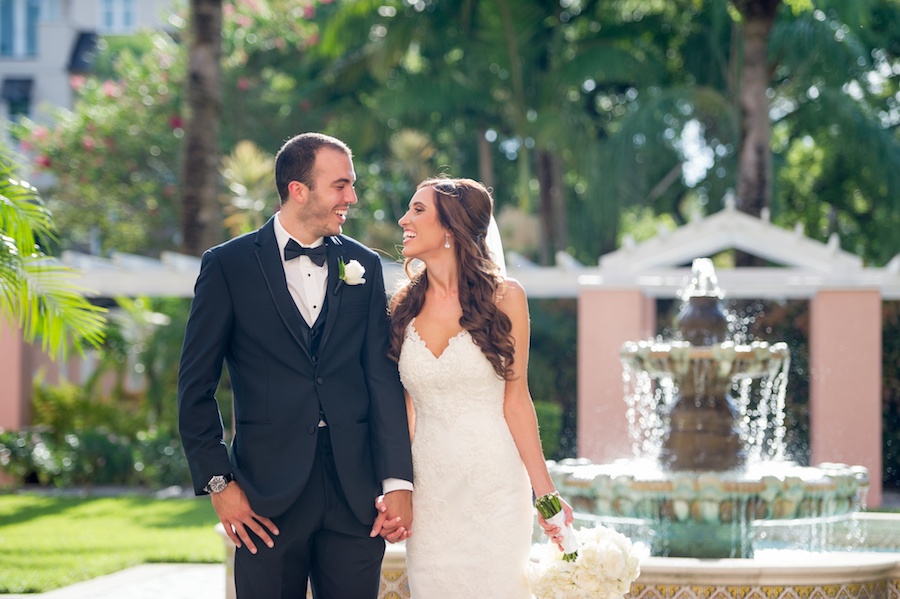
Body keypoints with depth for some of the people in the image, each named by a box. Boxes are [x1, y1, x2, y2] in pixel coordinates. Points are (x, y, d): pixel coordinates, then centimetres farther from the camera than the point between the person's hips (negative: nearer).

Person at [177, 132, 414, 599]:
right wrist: (218, 482, -6)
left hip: (354, 491, 3)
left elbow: (383, 378, 5)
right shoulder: (228, 266, 0)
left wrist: (398, 481, -3)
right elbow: (196, 386, 1)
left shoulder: (363, 266, 10)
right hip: (268, 493, -2)